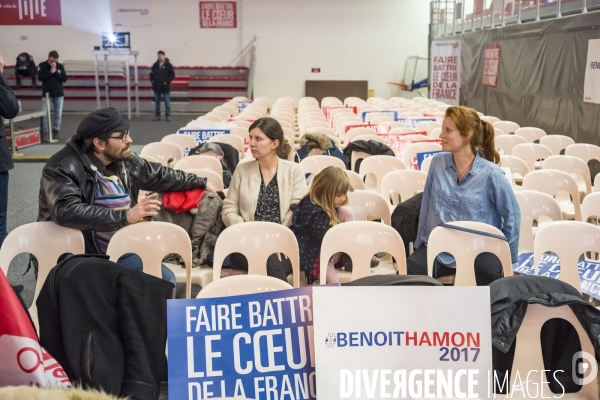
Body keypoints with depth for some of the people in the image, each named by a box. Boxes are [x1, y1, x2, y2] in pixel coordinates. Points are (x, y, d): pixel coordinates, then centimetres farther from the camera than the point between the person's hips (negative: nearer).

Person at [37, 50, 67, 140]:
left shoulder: (60, 66, 1)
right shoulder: (42, 65, -4)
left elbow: (64, 79, -5)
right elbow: (40, 77, -15)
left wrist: (55, 72, -15)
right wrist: (51, 72, -19)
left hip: (59, 94, 2)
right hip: (46, 94, -2)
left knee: (58, 114, 4)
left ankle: (56, 131, 15)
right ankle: (45, 132, 4)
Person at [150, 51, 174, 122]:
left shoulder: (168, 65, -4)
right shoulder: (155, 65, 8)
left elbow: (172, 75, -5)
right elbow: (152, 74, 18)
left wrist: (167, 81, -12)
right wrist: (152, 80, 4)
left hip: (165, 86, -4)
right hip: (156, 86, 4)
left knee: (167, 102, 0)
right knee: (157, 102, 8)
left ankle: (168, 116, 6)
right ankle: (157, 116, 14)